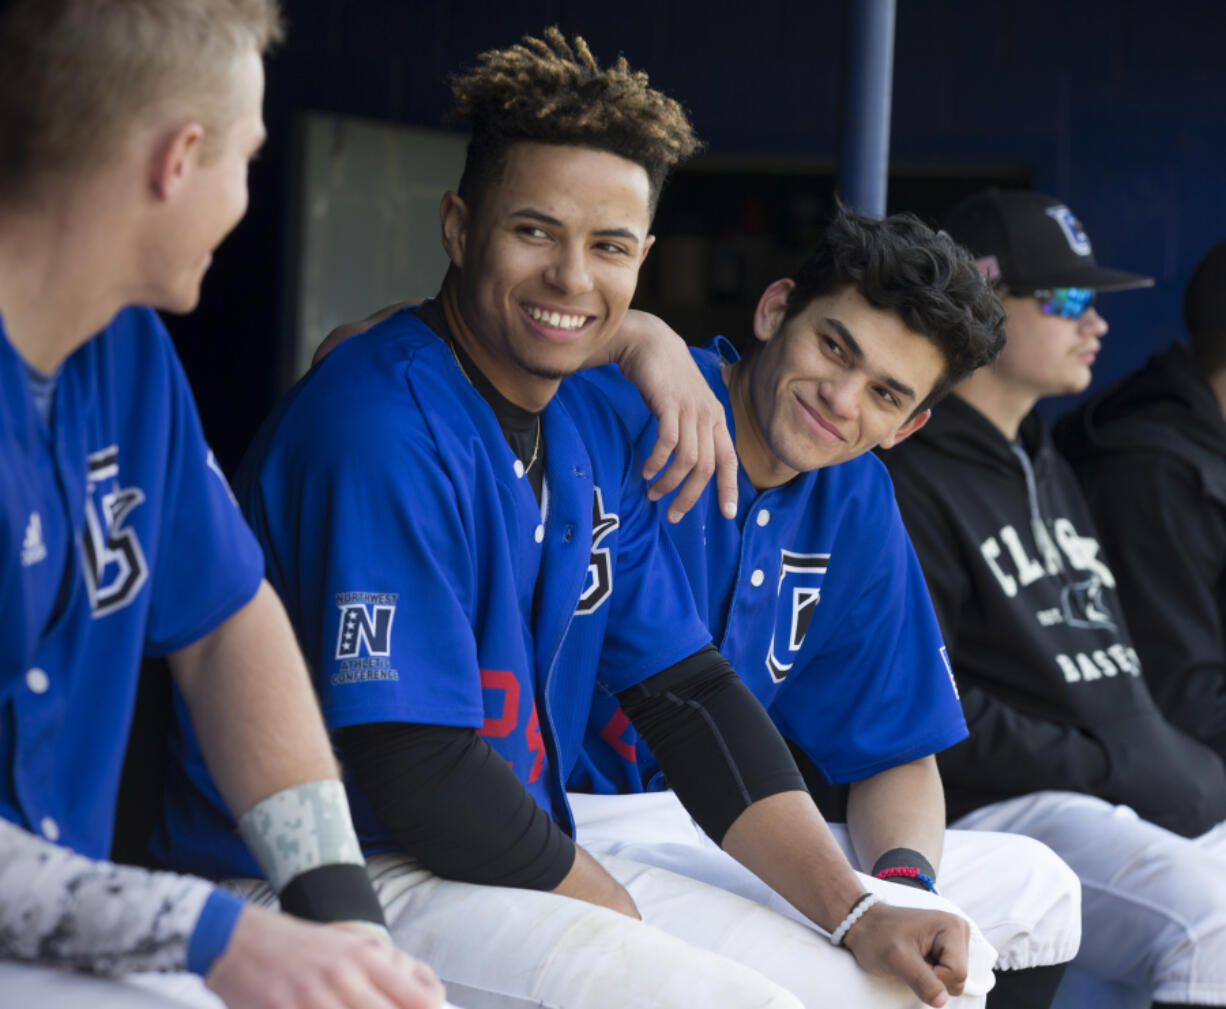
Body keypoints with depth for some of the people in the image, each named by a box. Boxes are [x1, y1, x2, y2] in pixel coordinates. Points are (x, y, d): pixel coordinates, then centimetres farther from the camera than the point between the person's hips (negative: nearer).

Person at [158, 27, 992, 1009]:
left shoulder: (593, 434, 10)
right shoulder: (386, 424, -19)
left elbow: (690, 694, 10)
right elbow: (418, 772, -22)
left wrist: (857, 913, -1)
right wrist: (622, 916, -10)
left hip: (534, 863, 9)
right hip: (353, 880, -9)